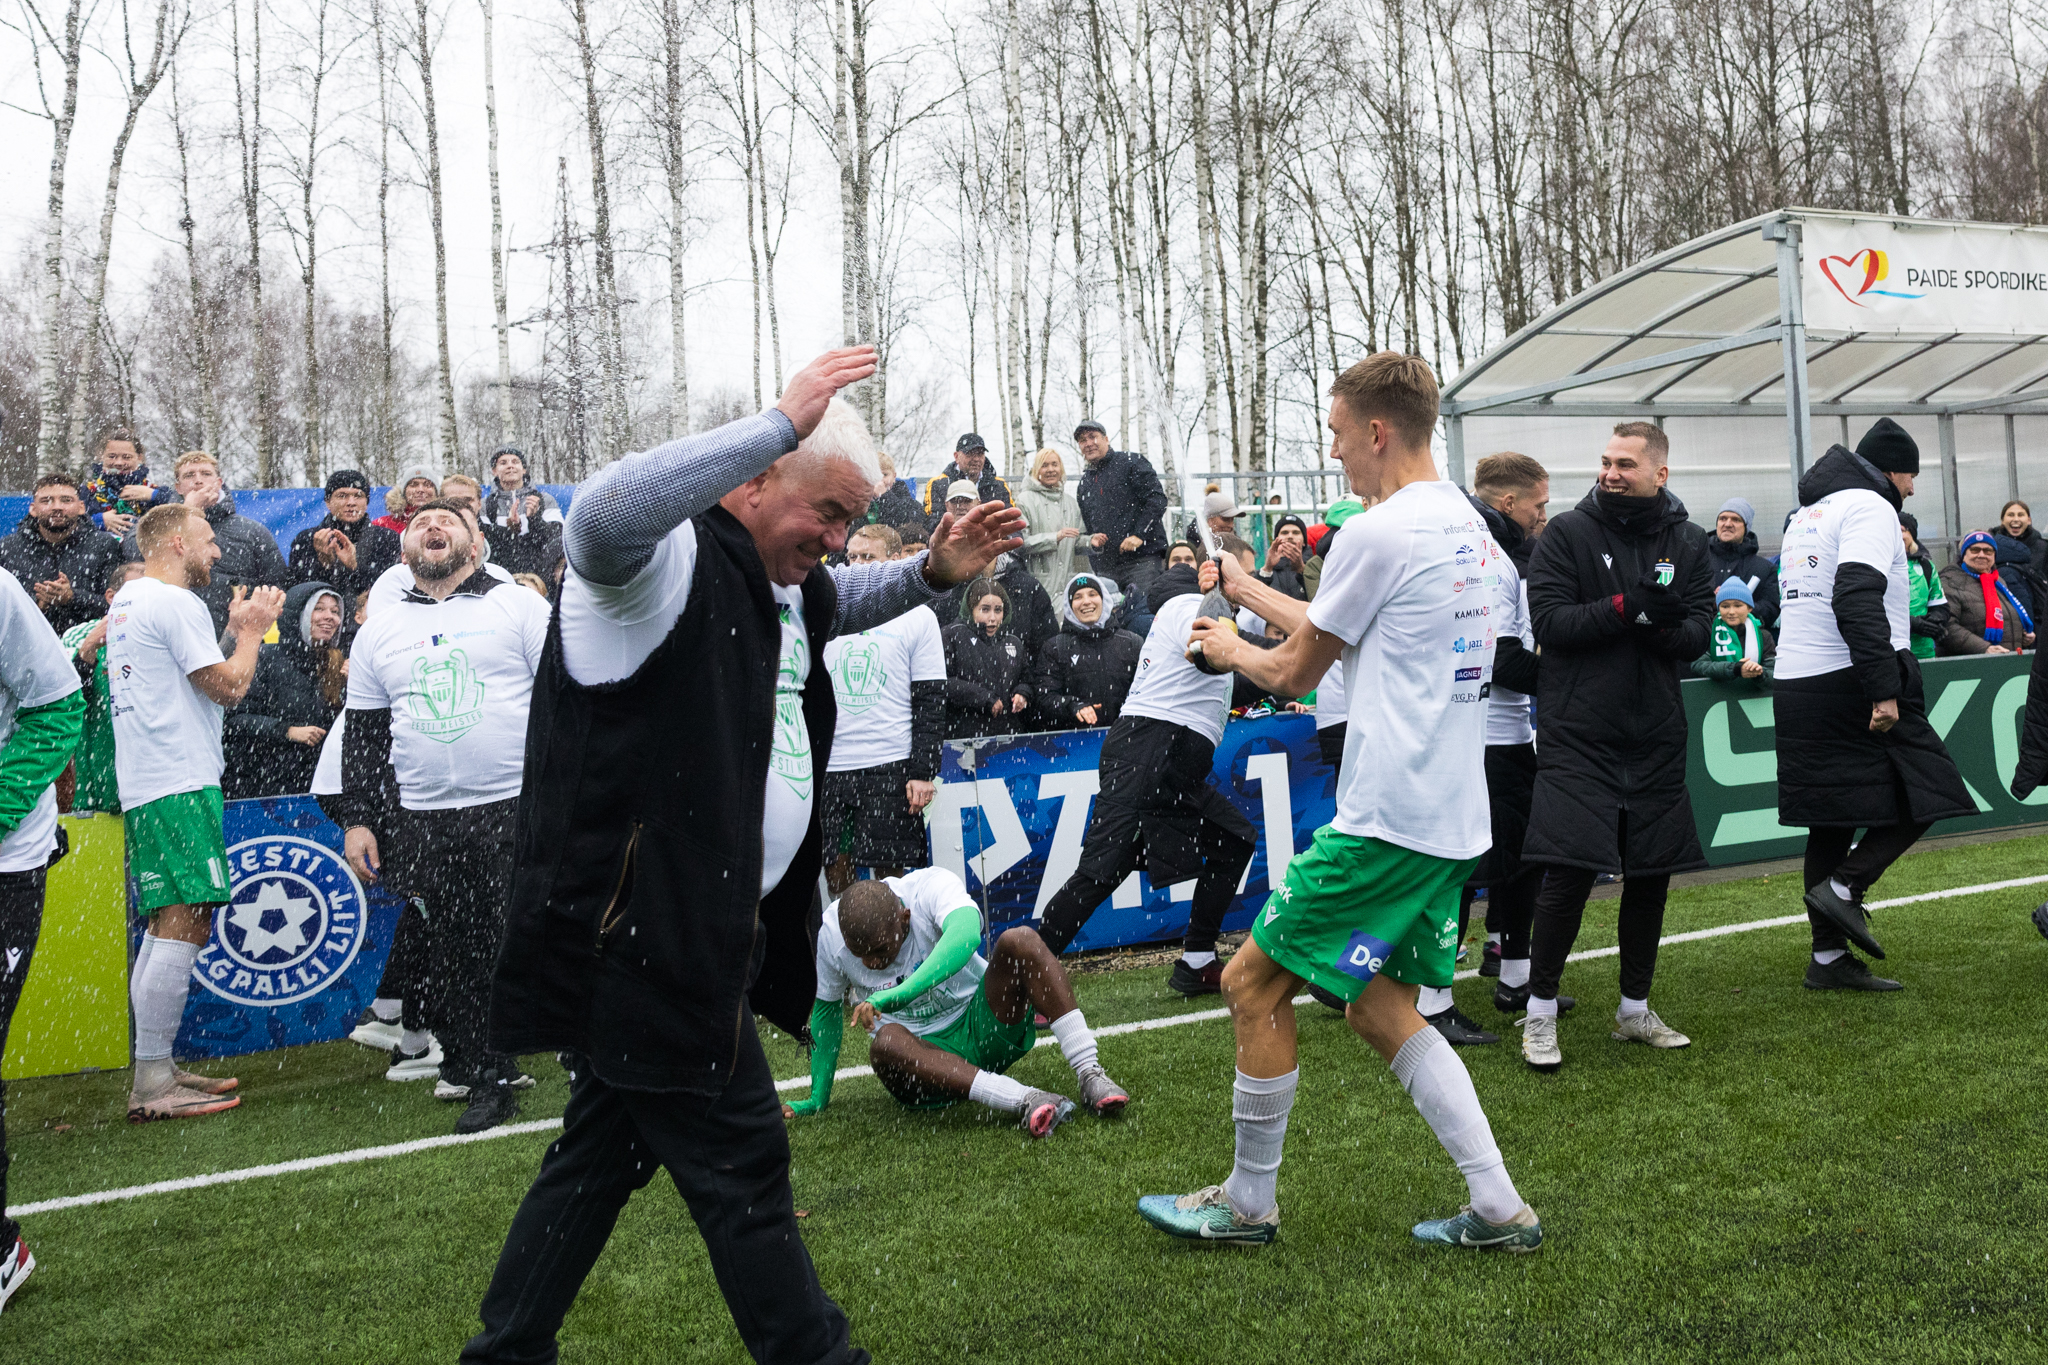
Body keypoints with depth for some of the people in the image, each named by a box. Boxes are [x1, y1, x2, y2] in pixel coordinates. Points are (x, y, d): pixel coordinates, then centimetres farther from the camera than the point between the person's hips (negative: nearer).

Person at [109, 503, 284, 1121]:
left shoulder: (126, 602, 21)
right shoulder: (175, 603, -10)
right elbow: (228, 687, -12)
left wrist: (235, 630, 22)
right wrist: (252, 630, 2)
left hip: (145, 786, 11)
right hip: (180, 785, -11)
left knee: (167, 927, 13)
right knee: (183, 927, -12)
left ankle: (157, 1070, 16)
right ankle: (152, 1086, -13)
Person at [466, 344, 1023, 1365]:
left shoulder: (780, 581, 14)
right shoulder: (670, 559, -16)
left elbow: (842, 606, 36)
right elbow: (604, 514, -39)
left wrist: (932, 573, 16)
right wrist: (785, 421, -36)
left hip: (701, 926, 11)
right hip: (640, 929, -11)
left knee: (609, 1145, 21)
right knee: (740, 1160, 0)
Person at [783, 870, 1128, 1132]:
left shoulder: (930, 886, -20)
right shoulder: (830, 934, -10)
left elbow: (966, 934, -42)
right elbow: (826, 1010, 7)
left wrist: (896, 995, -50)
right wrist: (817, 1099, 11)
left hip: (982, 1024, -1)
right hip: (924, 1053, 1)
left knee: (1020, 940, -28)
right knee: (885, 1043, -36)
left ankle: (1089, 1074, -33)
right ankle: (1023, 1099, -47)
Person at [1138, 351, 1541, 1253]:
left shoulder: (1378, 533, -14)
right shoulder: (1468, 527, 14)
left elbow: (1294, 674, -3)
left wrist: (1229, 650, 17)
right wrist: (1249, 591, 29)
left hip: (1388, 820, -10)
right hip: (1454, 817, 10)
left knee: (1253, 982, 2)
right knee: (1375, 1004, 17)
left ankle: (1248, 1202, 15)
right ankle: (1497, 1208, 14)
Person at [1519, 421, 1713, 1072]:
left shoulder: (1687, 542, 8)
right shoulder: (1567, 532, -3)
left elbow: (1699, 634, 1)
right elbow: (1548, 622, -12)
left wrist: (1663, 624, -20)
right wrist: (1627, 608, -21)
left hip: (1656, 737, 4)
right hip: (1578, 736, -4)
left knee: (1651, 872, 9)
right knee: (1569, 871, -9)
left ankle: (1635, 1010, 25)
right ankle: (1540, 1013, 5)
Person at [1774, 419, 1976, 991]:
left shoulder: (1807, 513, 22)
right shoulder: (1869, 506, -7)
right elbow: (1857, 599, -20)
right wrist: (1884, 689, -24)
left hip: (1795, 685, 9)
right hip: (1849, 683, -9)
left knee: (1831, 818, 9)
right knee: (1927, 790, 0)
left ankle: (1829, 957, 9)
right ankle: (1844, 888, -12)